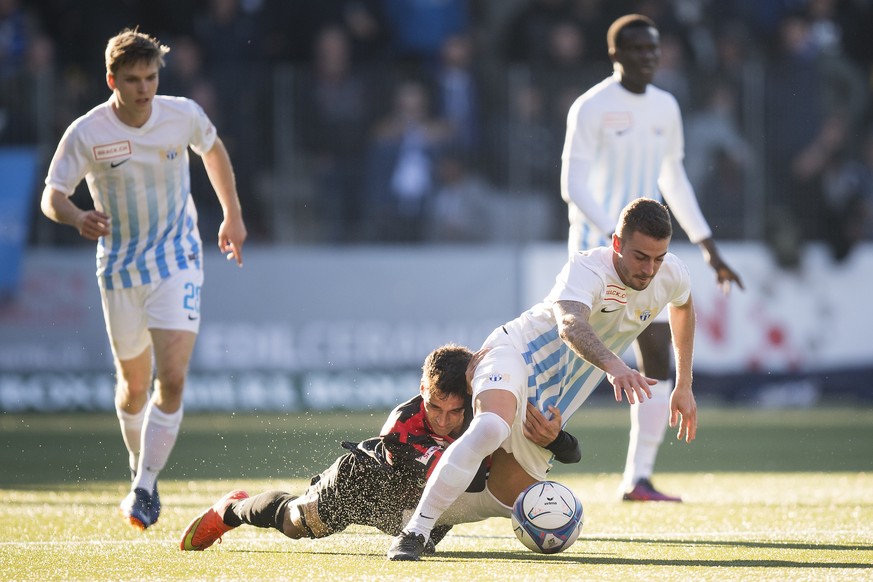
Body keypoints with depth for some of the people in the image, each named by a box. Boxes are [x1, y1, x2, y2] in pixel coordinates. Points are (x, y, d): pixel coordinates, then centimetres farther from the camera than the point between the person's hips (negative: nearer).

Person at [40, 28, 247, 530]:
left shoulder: (183, 115, -8)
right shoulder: (87, 133, -13)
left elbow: (213, 150, 14)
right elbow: (52, 195, -13)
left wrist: (233, 216, 20)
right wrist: (78, 218, -36)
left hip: (178, 263, 0)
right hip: (120, 268, 0)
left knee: (172, 379, -16)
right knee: (134, 384, 11)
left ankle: (145, 488, -13)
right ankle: (140, 468, 37)